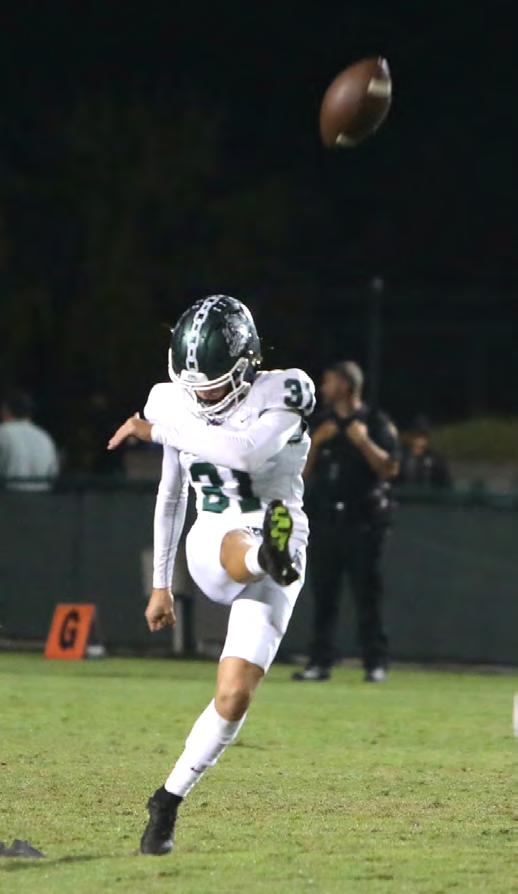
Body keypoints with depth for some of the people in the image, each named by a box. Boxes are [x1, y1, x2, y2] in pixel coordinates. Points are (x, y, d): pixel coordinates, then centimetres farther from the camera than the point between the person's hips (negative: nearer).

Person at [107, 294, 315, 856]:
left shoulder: (283, 394, -12)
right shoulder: (174, 403, 4)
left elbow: (247, 453, -30)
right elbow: (170, 496, 15)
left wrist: (158, 430, -24)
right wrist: (160, 584, 20)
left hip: (282, 545, -2)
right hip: (212, 545, 2)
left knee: (234, 697, -10)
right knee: (240, 547, -39)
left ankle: (169, 801, 5)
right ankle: (272, 554, -76)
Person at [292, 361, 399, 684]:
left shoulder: (377, 423, 2)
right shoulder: (322, 424, 15)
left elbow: (390, 468, -7)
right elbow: (303, 472, 10)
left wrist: (363, 441, -16)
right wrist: (317, 441, -4)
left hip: (363, 521, -4)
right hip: (325, 521, 4)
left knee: (368, 593, -5)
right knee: (323, 594, 2)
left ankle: (376, 663, -2)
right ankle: (320, 662, 3)